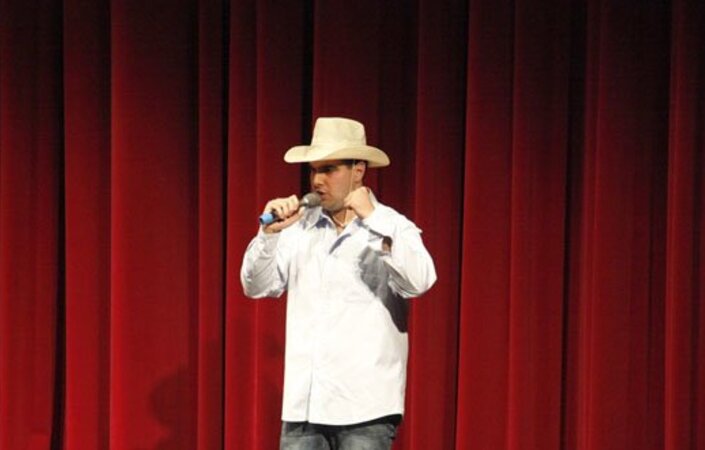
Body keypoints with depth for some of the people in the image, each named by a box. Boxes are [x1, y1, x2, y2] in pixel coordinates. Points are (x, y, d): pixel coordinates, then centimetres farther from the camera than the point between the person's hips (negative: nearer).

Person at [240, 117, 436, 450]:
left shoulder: (390, 228, -1)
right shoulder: (300, 227, 10)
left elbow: (420, 281, -19)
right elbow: (256, 287, 7)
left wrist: (372, 217, -18)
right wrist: (270, 232, -8)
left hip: (365, 407, -4)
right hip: (303, 404, 4)